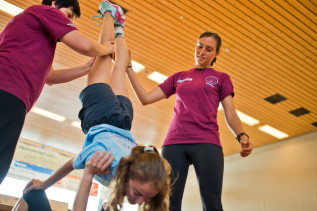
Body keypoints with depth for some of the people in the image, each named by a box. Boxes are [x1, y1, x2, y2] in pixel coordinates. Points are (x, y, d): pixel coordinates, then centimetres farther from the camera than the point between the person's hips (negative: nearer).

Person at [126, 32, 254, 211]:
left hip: (207, 143, -1)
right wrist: (128, 67, 14)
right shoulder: (178, 77, 23)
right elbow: (145, 98, 17)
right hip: (174, 142, 2)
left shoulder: (221, 78, 18)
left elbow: (231, 115, 9)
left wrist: (242, 136, -11)